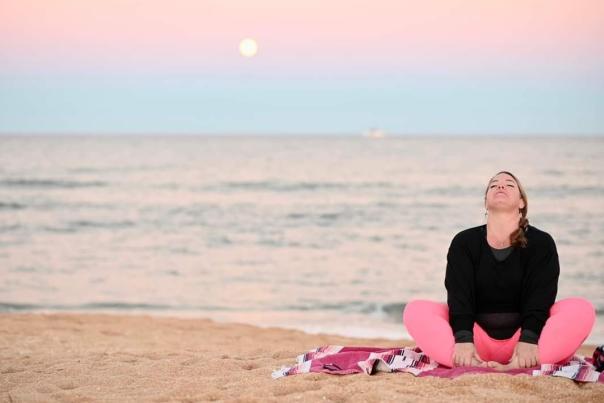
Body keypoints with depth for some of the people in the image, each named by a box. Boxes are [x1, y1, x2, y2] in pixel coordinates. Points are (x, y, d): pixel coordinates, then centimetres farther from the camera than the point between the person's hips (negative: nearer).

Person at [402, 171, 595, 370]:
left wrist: (528, 340, -29)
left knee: (582, 309, -26)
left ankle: (518, 366, -46)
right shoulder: (463, 242, 5)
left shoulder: (541, 242, 3)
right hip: (478, 339, 1)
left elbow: (540, 298, -11)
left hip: (522, 340, -1)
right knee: (415, 310, -21)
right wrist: (463, 339, -27)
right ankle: (473, 365, -45)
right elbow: (459, 295, -8)